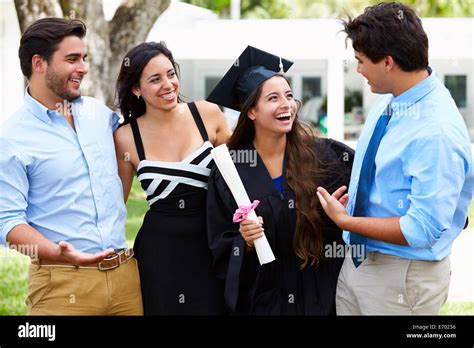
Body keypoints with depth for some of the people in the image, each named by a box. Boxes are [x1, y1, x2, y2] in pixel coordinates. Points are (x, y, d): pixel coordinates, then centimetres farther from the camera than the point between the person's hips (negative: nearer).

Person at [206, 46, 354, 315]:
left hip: (322, 295, 1)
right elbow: (222, 249, -1)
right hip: (261, 300, 0)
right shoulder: (230, 171, -5)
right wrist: (246, 242, -21)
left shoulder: (324, 155, -7)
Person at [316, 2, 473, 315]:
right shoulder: (388, 102, -1)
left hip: (403, 277, -7)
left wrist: (345, 220, -19)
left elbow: (422, 230, -26)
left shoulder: (437, 133, -26)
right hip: (358, 262, 7)